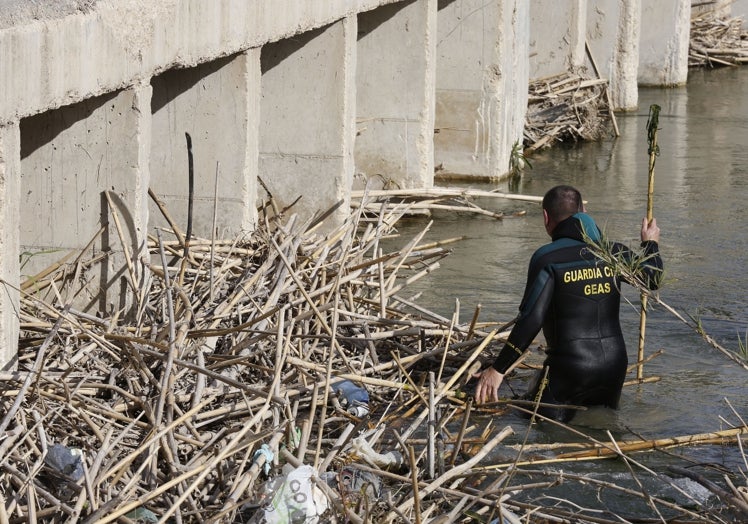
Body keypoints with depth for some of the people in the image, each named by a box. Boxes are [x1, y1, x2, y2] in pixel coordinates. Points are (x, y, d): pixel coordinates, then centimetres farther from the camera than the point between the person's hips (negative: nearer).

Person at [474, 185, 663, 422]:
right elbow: (652, 279, 22)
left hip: (569, 368, -5)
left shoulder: (548, 258, -10)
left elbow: (531, 319, -16)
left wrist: (498, 369, -12)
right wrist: (651, 244, 43)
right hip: (614, 366, 5)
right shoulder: (614, 252, 5)